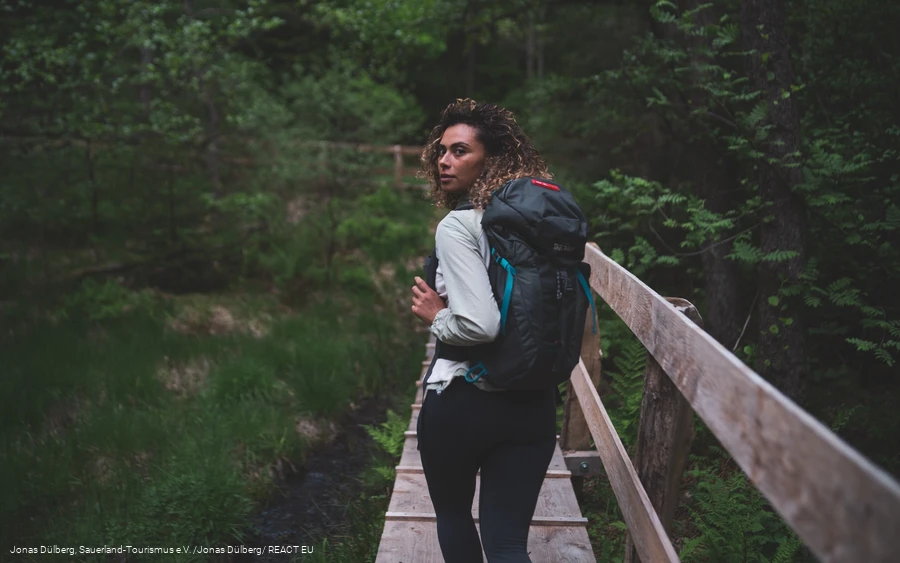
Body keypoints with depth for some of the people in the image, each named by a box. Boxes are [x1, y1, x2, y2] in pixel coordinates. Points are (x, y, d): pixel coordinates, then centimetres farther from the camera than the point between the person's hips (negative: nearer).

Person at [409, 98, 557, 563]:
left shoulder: (458, 226, -14)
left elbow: (480, 325, -25)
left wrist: (436, 317, -8)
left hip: (461, 400, -5)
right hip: (533, 403, 5)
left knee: (452, 513, 23)